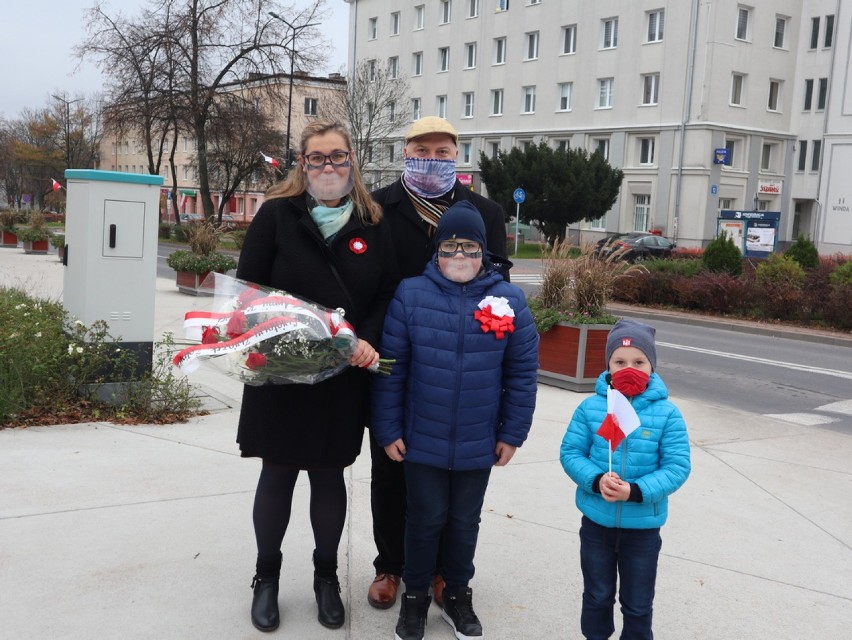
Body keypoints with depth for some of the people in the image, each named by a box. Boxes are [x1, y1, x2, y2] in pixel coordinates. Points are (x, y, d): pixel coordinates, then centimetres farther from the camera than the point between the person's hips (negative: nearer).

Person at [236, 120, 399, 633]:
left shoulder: (373, 224, 3)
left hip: (343, 378, 1)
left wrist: (367, 341, -13)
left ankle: (327, 577, 31)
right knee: (277, 474, 10)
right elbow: (248, 289, -5)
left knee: (329, 475, 12)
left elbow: (387, 296, 3)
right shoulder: (277, 215, -3)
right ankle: (267, 577, 29)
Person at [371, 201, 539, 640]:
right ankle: (415, 595, 33)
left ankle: (458, 594, 37)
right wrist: (388, 430, -6)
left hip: (478, 444, 1)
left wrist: (512, 433, 0)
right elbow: (390, 369, -5)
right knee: (425, 519, 13)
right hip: (421, 440, -1)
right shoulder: (411, 295, -8)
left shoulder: (509, 301, -6)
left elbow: (522, 373, -1)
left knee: (465, 522, 17)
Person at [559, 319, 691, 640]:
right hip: (596, 521, 1)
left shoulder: (667, 413, -12)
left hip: (643, 526, -1)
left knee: (637, 604, 17)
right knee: (597, 596, 22)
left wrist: (636, 491, -25)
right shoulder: (590, 407, -9)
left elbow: (677, 467, -12)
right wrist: (596, 480, -24)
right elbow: (570, 453, -5)